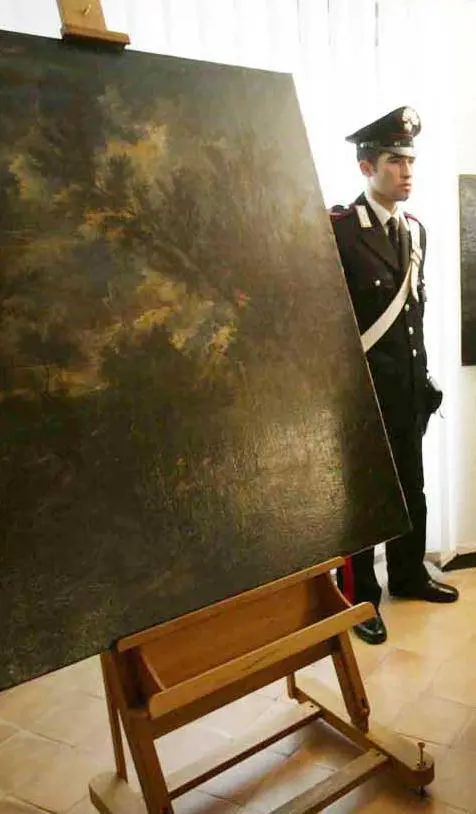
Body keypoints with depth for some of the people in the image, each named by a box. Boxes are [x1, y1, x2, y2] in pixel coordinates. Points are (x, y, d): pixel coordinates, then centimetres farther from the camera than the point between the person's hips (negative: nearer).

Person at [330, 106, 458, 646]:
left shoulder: (416, 229, 12)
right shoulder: (337, 228, -12)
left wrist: (420, 371, 16)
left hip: (410, 382, 7)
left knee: (410, 485, 17)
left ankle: (409, 575, 37)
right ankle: (357, 597, 20)